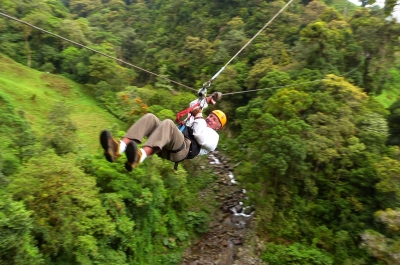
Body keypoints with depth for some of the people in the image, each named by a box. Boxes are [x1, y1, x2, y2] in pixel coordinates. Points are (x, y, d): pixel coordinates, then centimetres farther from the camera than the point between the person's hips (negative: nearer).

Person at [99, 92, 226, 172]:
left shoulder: (213, 136, 20)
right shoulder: (198, 123, 44)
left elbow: (201, 137, -3)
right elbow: (193, 107, 46)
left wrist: (199, 116, 0)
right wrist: (207, 100, 40)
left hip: (183, 149, -7)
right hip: (165, 147, 7)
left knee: (167, 123, -35)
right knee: (149, 117, -16)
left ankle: (140, 156, -59)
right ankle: (119, 147, -40)